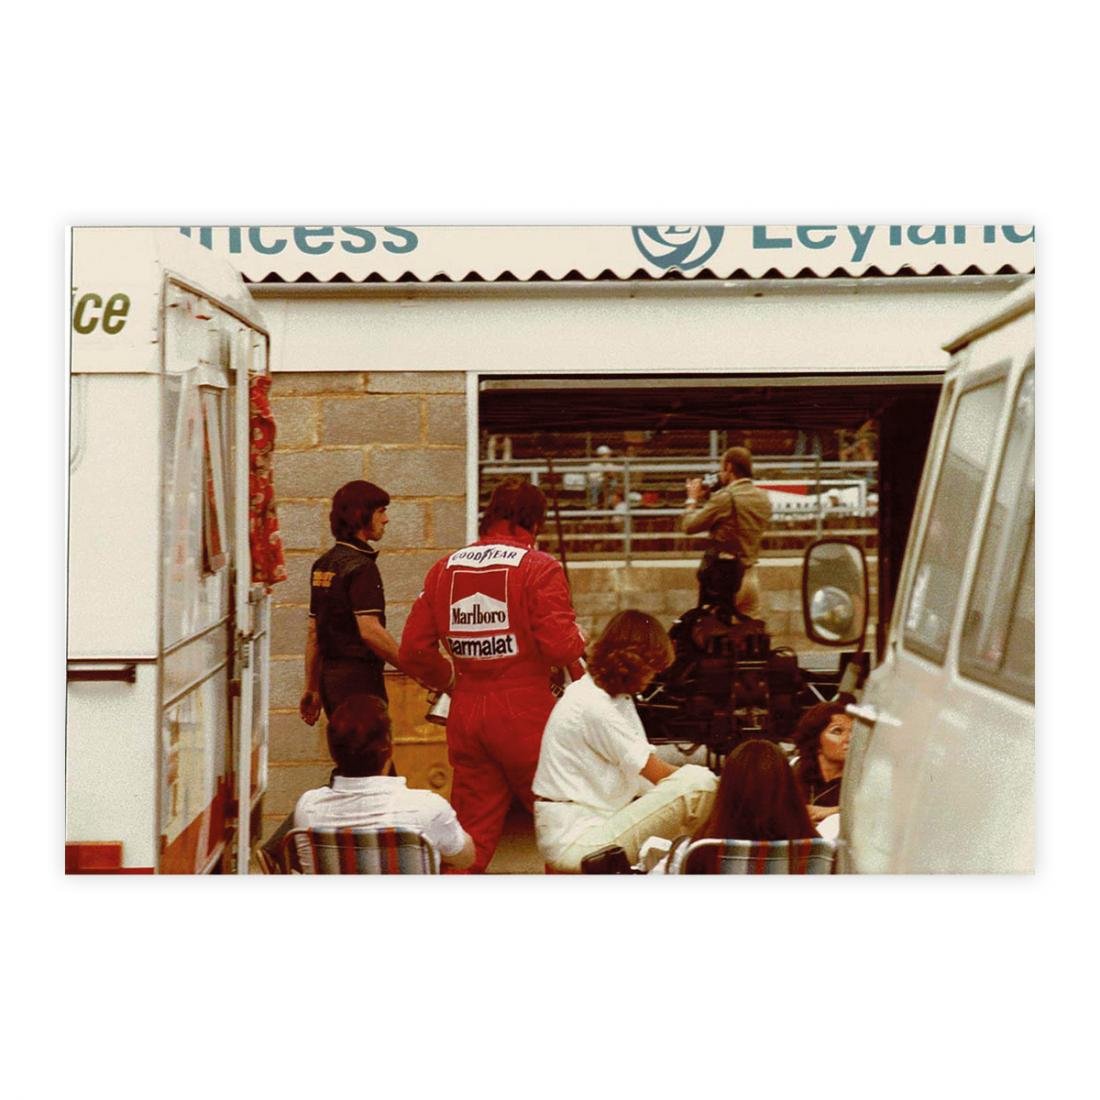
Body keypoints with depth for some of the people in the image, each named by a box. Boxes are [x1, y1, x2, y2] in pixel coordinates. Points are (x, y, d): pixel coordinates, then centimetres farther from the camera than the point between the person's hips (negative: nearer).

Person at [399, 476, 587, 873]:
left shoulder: (445, 568, 6)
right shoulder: (540, 568, -8)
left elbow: (413, 649, 6)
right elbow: (561, 648, -17)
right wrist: (579, 638, 5)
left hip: (465, 712, 5)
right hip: (524, 714, -5)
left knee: (472, 831, 12)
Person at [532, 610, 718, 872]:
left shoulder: (616, 697, 14)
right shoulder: (593, 705, -17)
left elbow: (645, 768, 9)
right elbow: (656, 772, -13)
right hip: (575, 840, -10)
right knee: (698, 784, -21)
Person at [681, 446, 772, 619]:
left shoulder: (724, 497, -15)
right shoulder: (763, 498, 8)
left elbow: (689, 526, -11)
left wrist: (692, 499, 7)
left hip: (723, 576, -7)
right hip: (750, 576, 7)